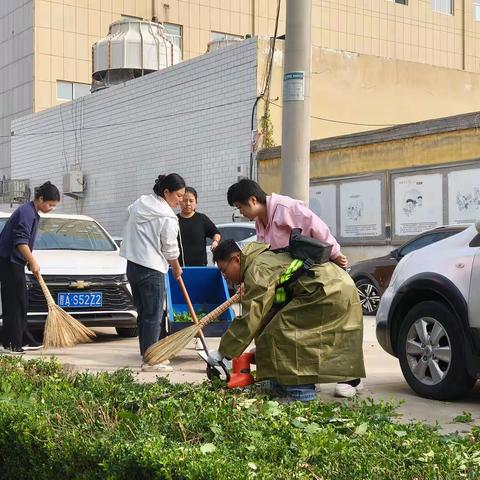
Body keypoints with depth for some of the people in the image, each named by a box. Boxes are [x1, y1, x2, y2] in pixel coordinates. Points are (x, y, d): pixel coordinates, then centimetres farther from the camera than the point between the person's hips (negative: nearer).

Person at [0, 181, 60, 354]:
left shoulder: (31, 212, 17)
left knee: (21, 303, 12)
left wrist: (31, 262, 18)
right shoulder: (26, 212, -16)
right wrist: (33, 263, -18)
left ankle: (24, 341, 18)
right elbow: (20, 242, -24)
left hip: (14, 262, 10)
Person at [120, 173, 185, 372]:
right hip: (152, 270, -8)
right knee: (153, 316, -4)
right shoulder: (167, 217, -13)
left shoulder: (139, 204, 10)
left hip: (132, 265, 8)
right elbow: (170, 249, -6)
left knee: (143, 313, 14)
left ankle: (146, 354, 19)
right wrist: (177, 269, 12)